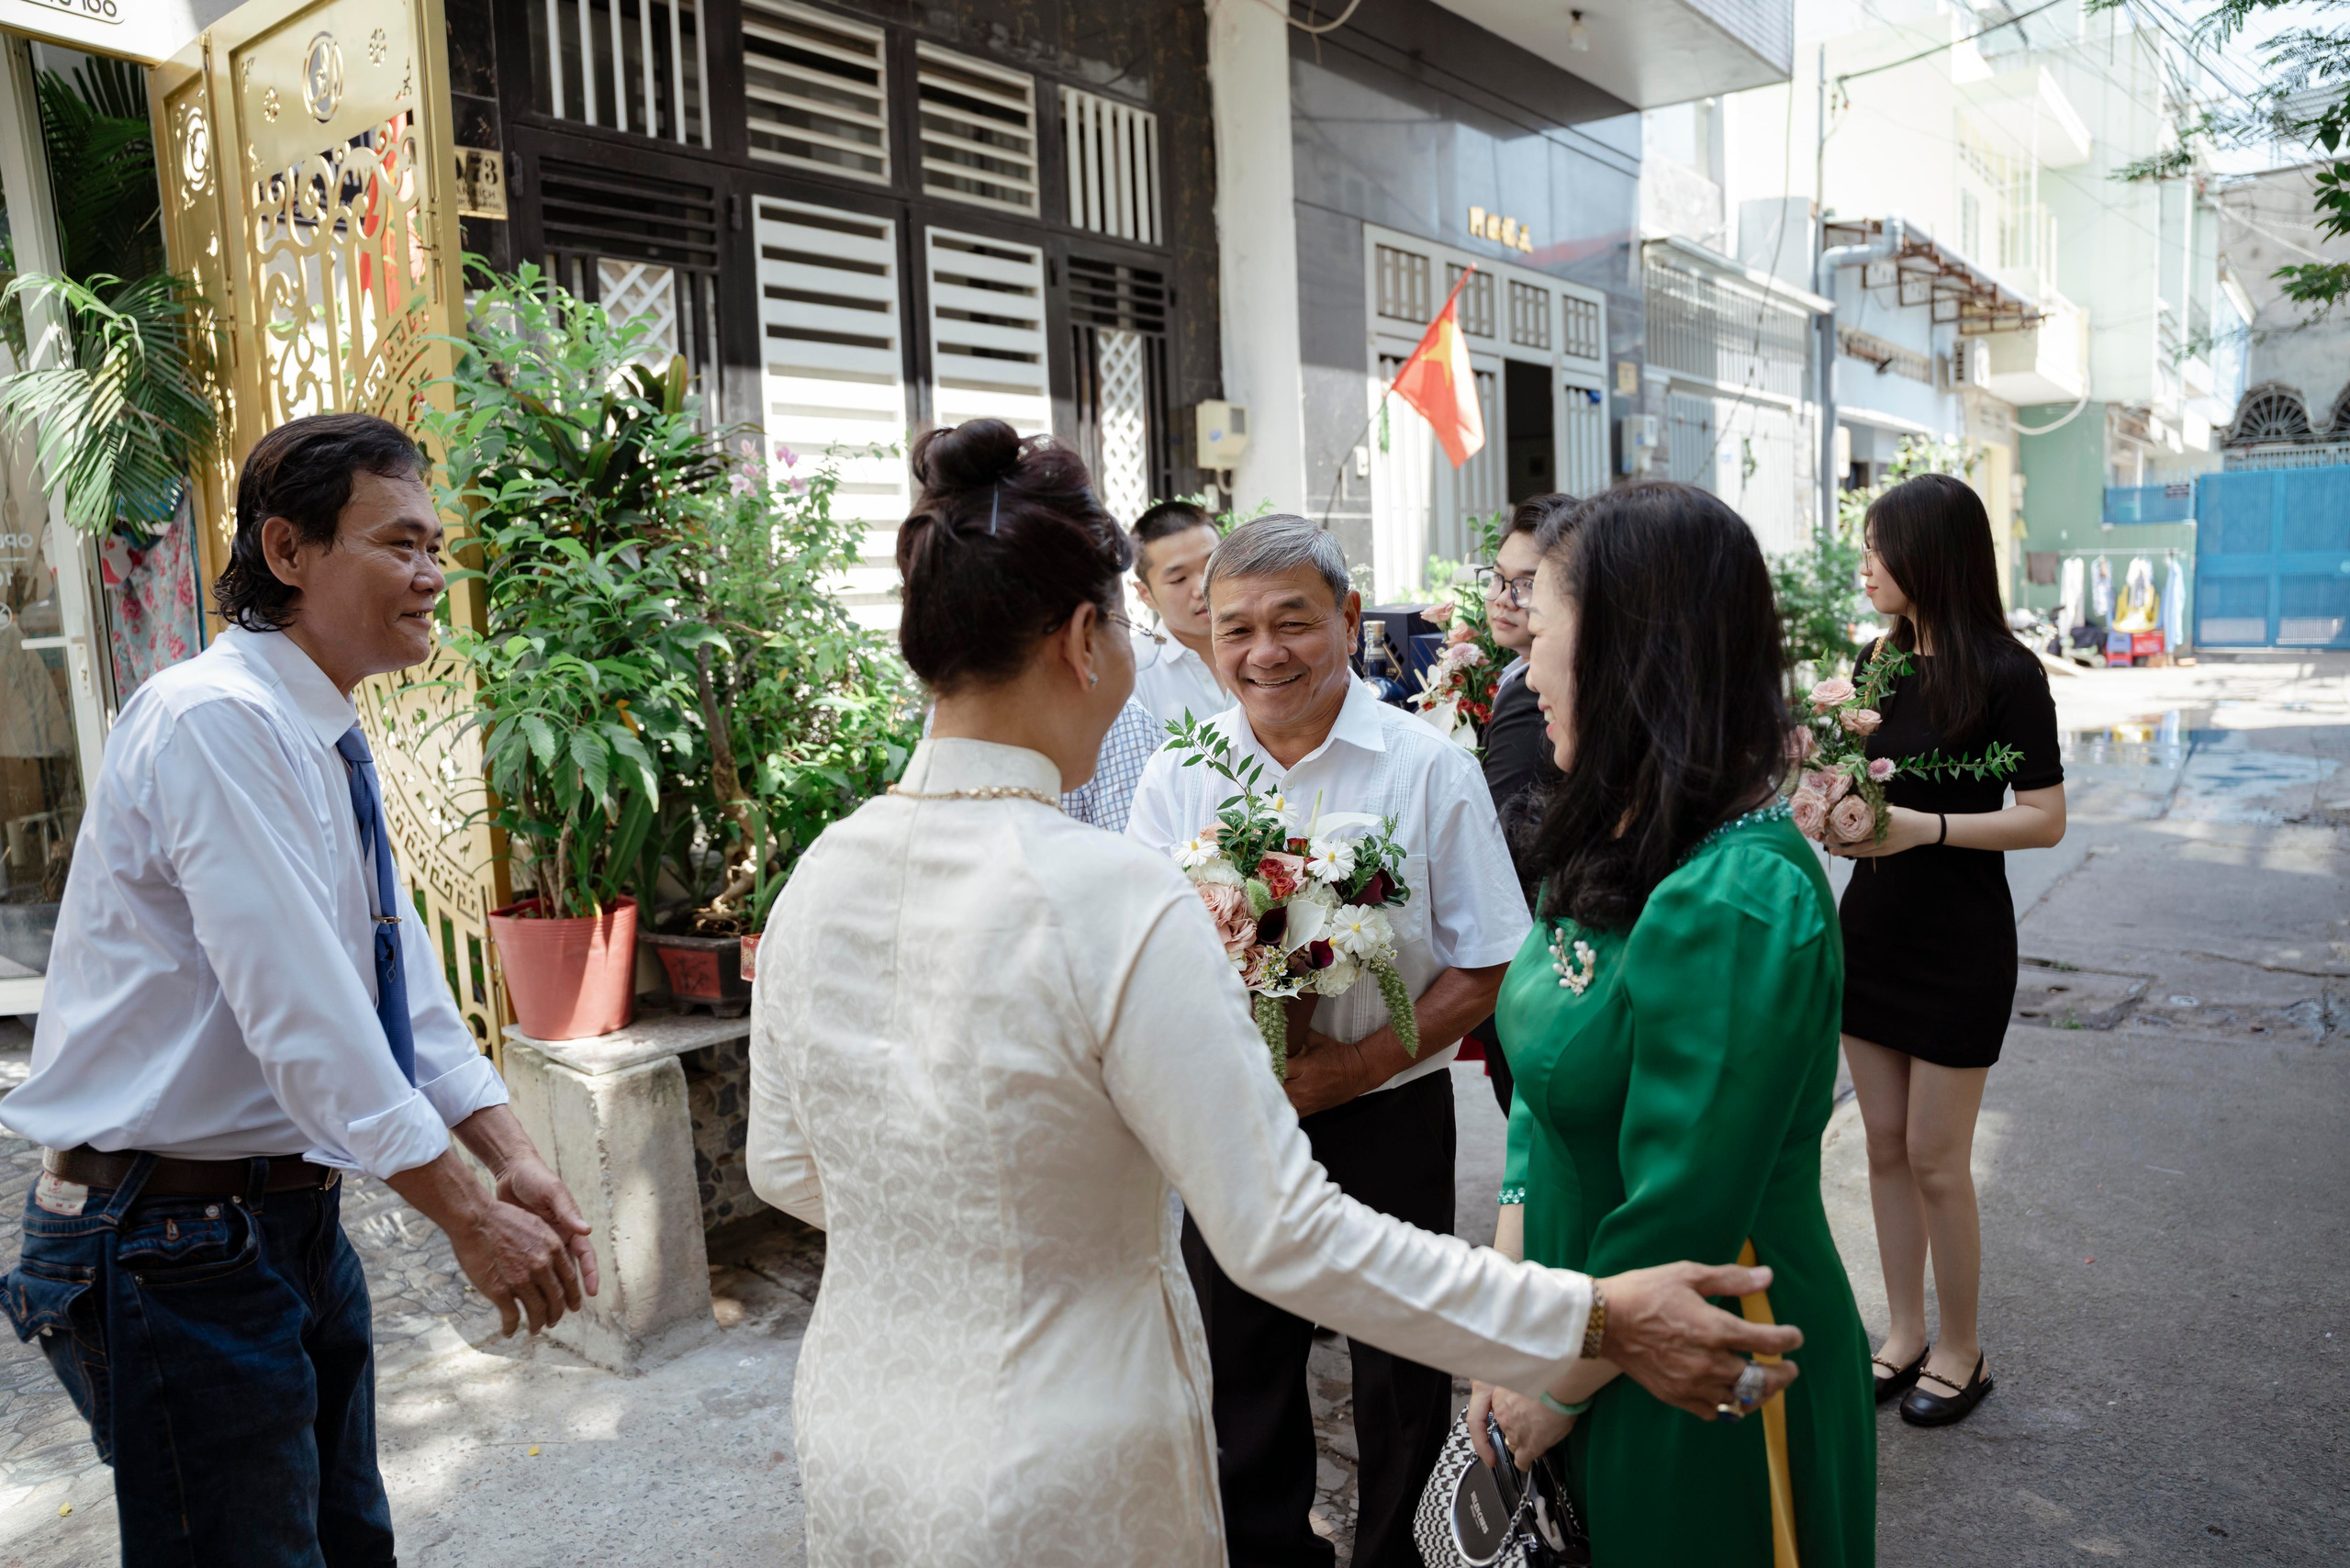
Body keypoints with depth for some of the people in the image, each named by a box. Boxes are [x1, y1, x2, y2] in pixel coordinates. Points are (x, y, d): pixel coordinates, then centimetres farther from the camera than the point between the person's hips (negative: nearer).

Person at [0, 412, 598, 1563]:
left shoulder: (325, 741, 8)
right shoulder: (214, 721, -22)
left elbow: (402, 981, 6)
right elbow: (298, 1008, -27)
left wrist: (516, 1163, -2)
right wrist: (470, 1218, -22)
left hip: (290, 1213, 9)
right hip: (173, 1245, -9)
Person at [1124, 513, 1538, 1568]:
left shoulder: (1429, 767, -8)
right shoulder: (1177, 777, -1)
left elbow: (1487, 968, -7)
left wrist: (1354, 1065, -18)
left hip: (1387, 1120, -2)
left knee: (1401, 1375, 12)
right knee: (1240, 1366, 18)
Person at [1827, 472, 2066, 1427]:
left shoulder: (2005, 673, -13)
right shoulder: (1879, 659, 6)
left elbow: (2045, 819, -13)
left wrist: (1925, 828, -24)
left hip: (1960, 943, -6)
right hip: (1873, 922, 6)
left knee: (1935, 1157, 2)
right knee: (1885, 1145, 12)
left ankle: (1962, 1351, 22)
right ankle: (1905, 1334, 27)